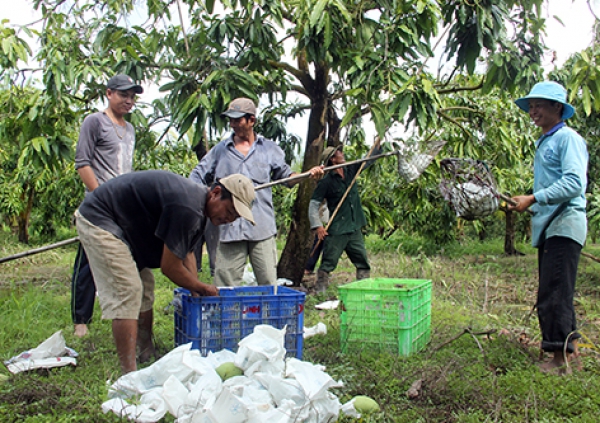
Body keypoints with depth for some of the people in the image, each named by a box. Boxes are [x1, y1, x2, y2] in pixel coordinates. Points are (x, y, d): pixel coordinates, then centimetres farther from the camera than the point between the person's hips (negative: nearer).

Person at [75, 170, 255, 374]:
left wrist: (197, 291, 6)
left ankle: (148, 357, 24)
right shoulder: (186, 208, -30)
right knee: (126, 295, -15)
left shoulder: (198, 206, 3)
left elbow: (187, 252, 13)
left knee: (145, 289, 13)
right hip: (99, 221, -11)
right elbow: (169, 267, -23)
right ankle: (130, 376, -12)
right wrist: (201, 287, -8)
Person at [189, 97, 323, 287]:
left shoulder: (269, 149, 12)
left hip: (262, 228, 0)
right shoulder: (220, 150, 12)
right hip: (229, 227, 1)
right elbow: (197, 177, 14)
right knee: (225, 285, 1)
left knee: (269, 284, 2)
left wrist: (309, 174, 0)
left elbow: (286, 176, 18)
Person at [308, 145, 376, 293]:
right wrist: (317, 226, -18)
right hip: (336, 231, -6)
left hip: (355, 229, 6)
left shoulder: (350, 170, 8)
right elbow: (314, 204, -10)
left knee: (363, 264, 9)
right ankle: (320, 291, 3)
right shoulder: (326, 182, -9)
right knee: (328, 264, -3)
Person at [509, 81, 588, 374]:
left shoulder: (568, 138, -8)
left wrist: (533, 199, -23)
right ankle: (569, 341, 26)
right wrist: (526, 206, 11)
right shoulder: (543, 143, 20)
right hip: (547, 226, 10)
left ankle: (560, 358, -4)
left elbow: (574, 182, -20)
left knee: (553, 293, -10)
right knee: (554, 291, 15)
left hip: (564, 225, -10)